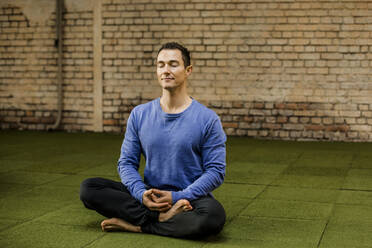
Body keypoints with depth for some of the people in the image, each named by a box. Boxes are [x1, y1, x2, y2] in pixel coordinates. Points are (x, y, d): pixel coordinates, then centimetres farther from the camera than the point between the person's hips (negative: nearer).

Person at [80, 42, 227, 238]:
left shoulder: (207, 119, -4)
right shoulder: (139, 115, 7)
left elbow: (215, 171, -6)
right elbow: (126, 162, 7)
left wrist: (177, 197, -17)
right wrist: (141, 193, -13)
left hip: (190, 197, -3)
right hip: (149, 195, 3)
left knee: (213, 216, -38)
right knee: (88, 188, -16)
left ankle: (137, 224, -20)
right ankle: (162, 217, -24)